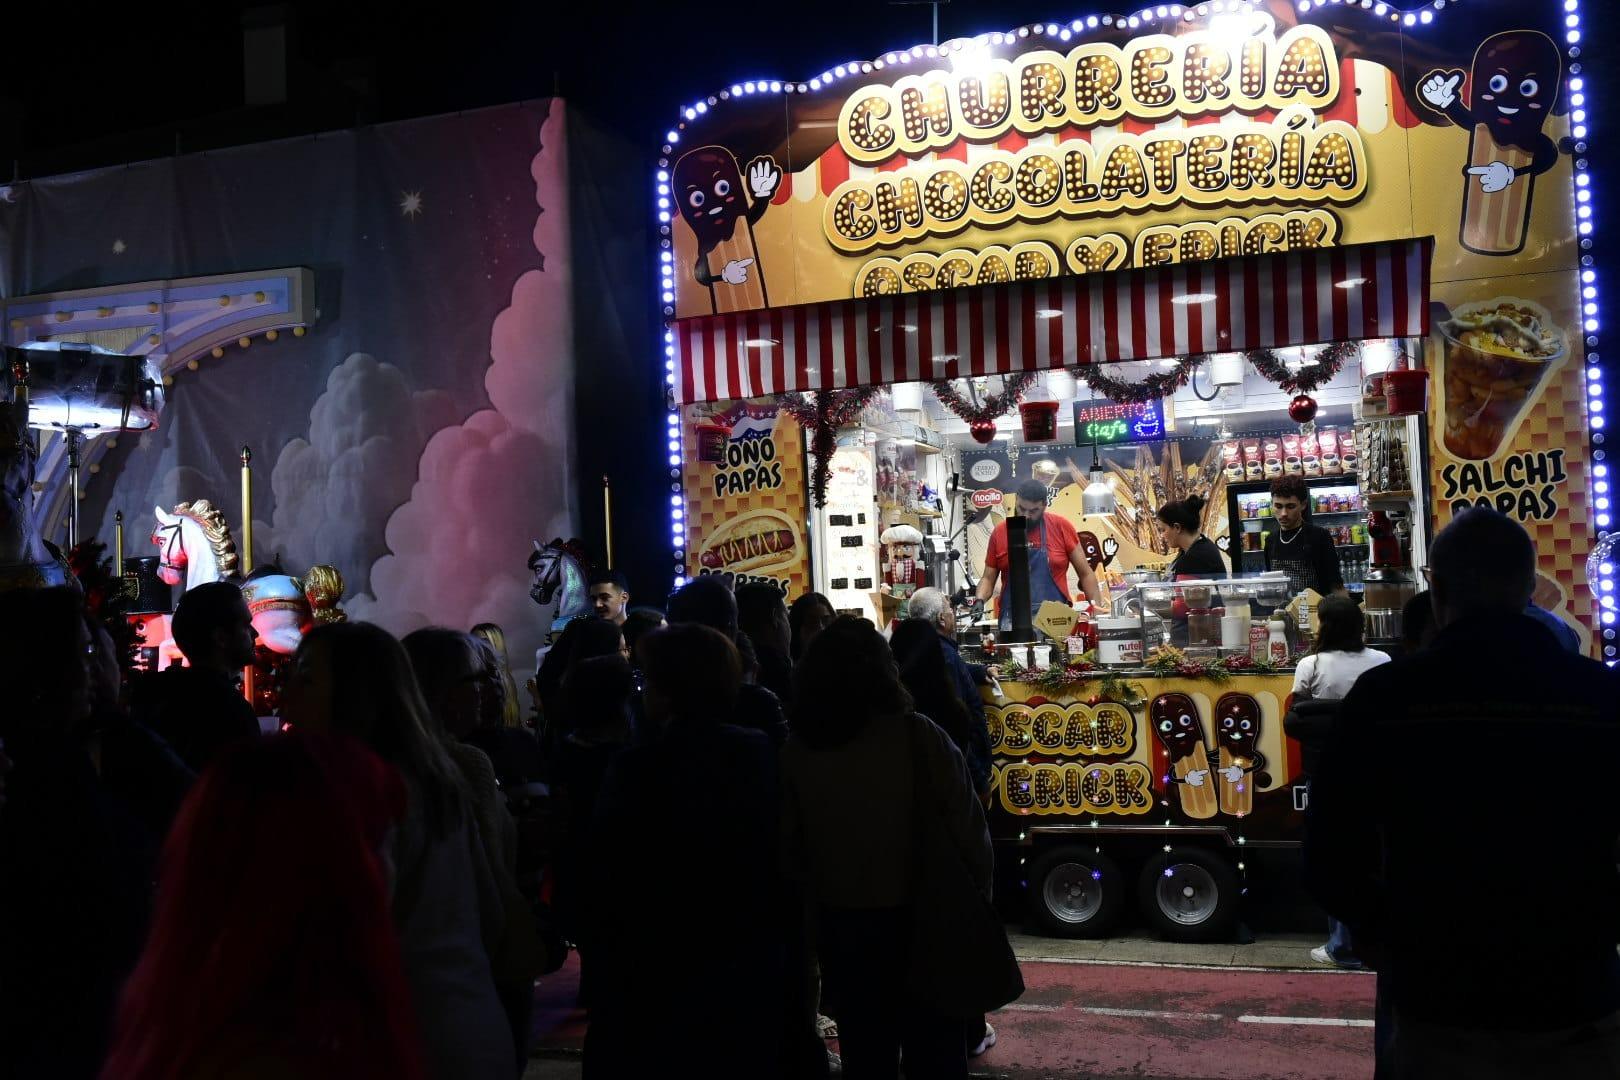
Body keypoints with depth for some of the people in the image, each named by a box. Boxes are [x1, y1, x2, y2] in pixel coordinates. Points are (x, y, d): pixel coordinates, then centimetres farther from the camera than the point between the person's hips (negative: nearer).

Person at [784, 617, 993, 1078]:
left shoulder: (796, 751, -8)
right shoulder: (919, 737, -16)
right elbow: (970, 833, -14)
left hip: (842, 925, 3)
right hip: (921, 920, -2)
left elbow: (789, 847, 1)